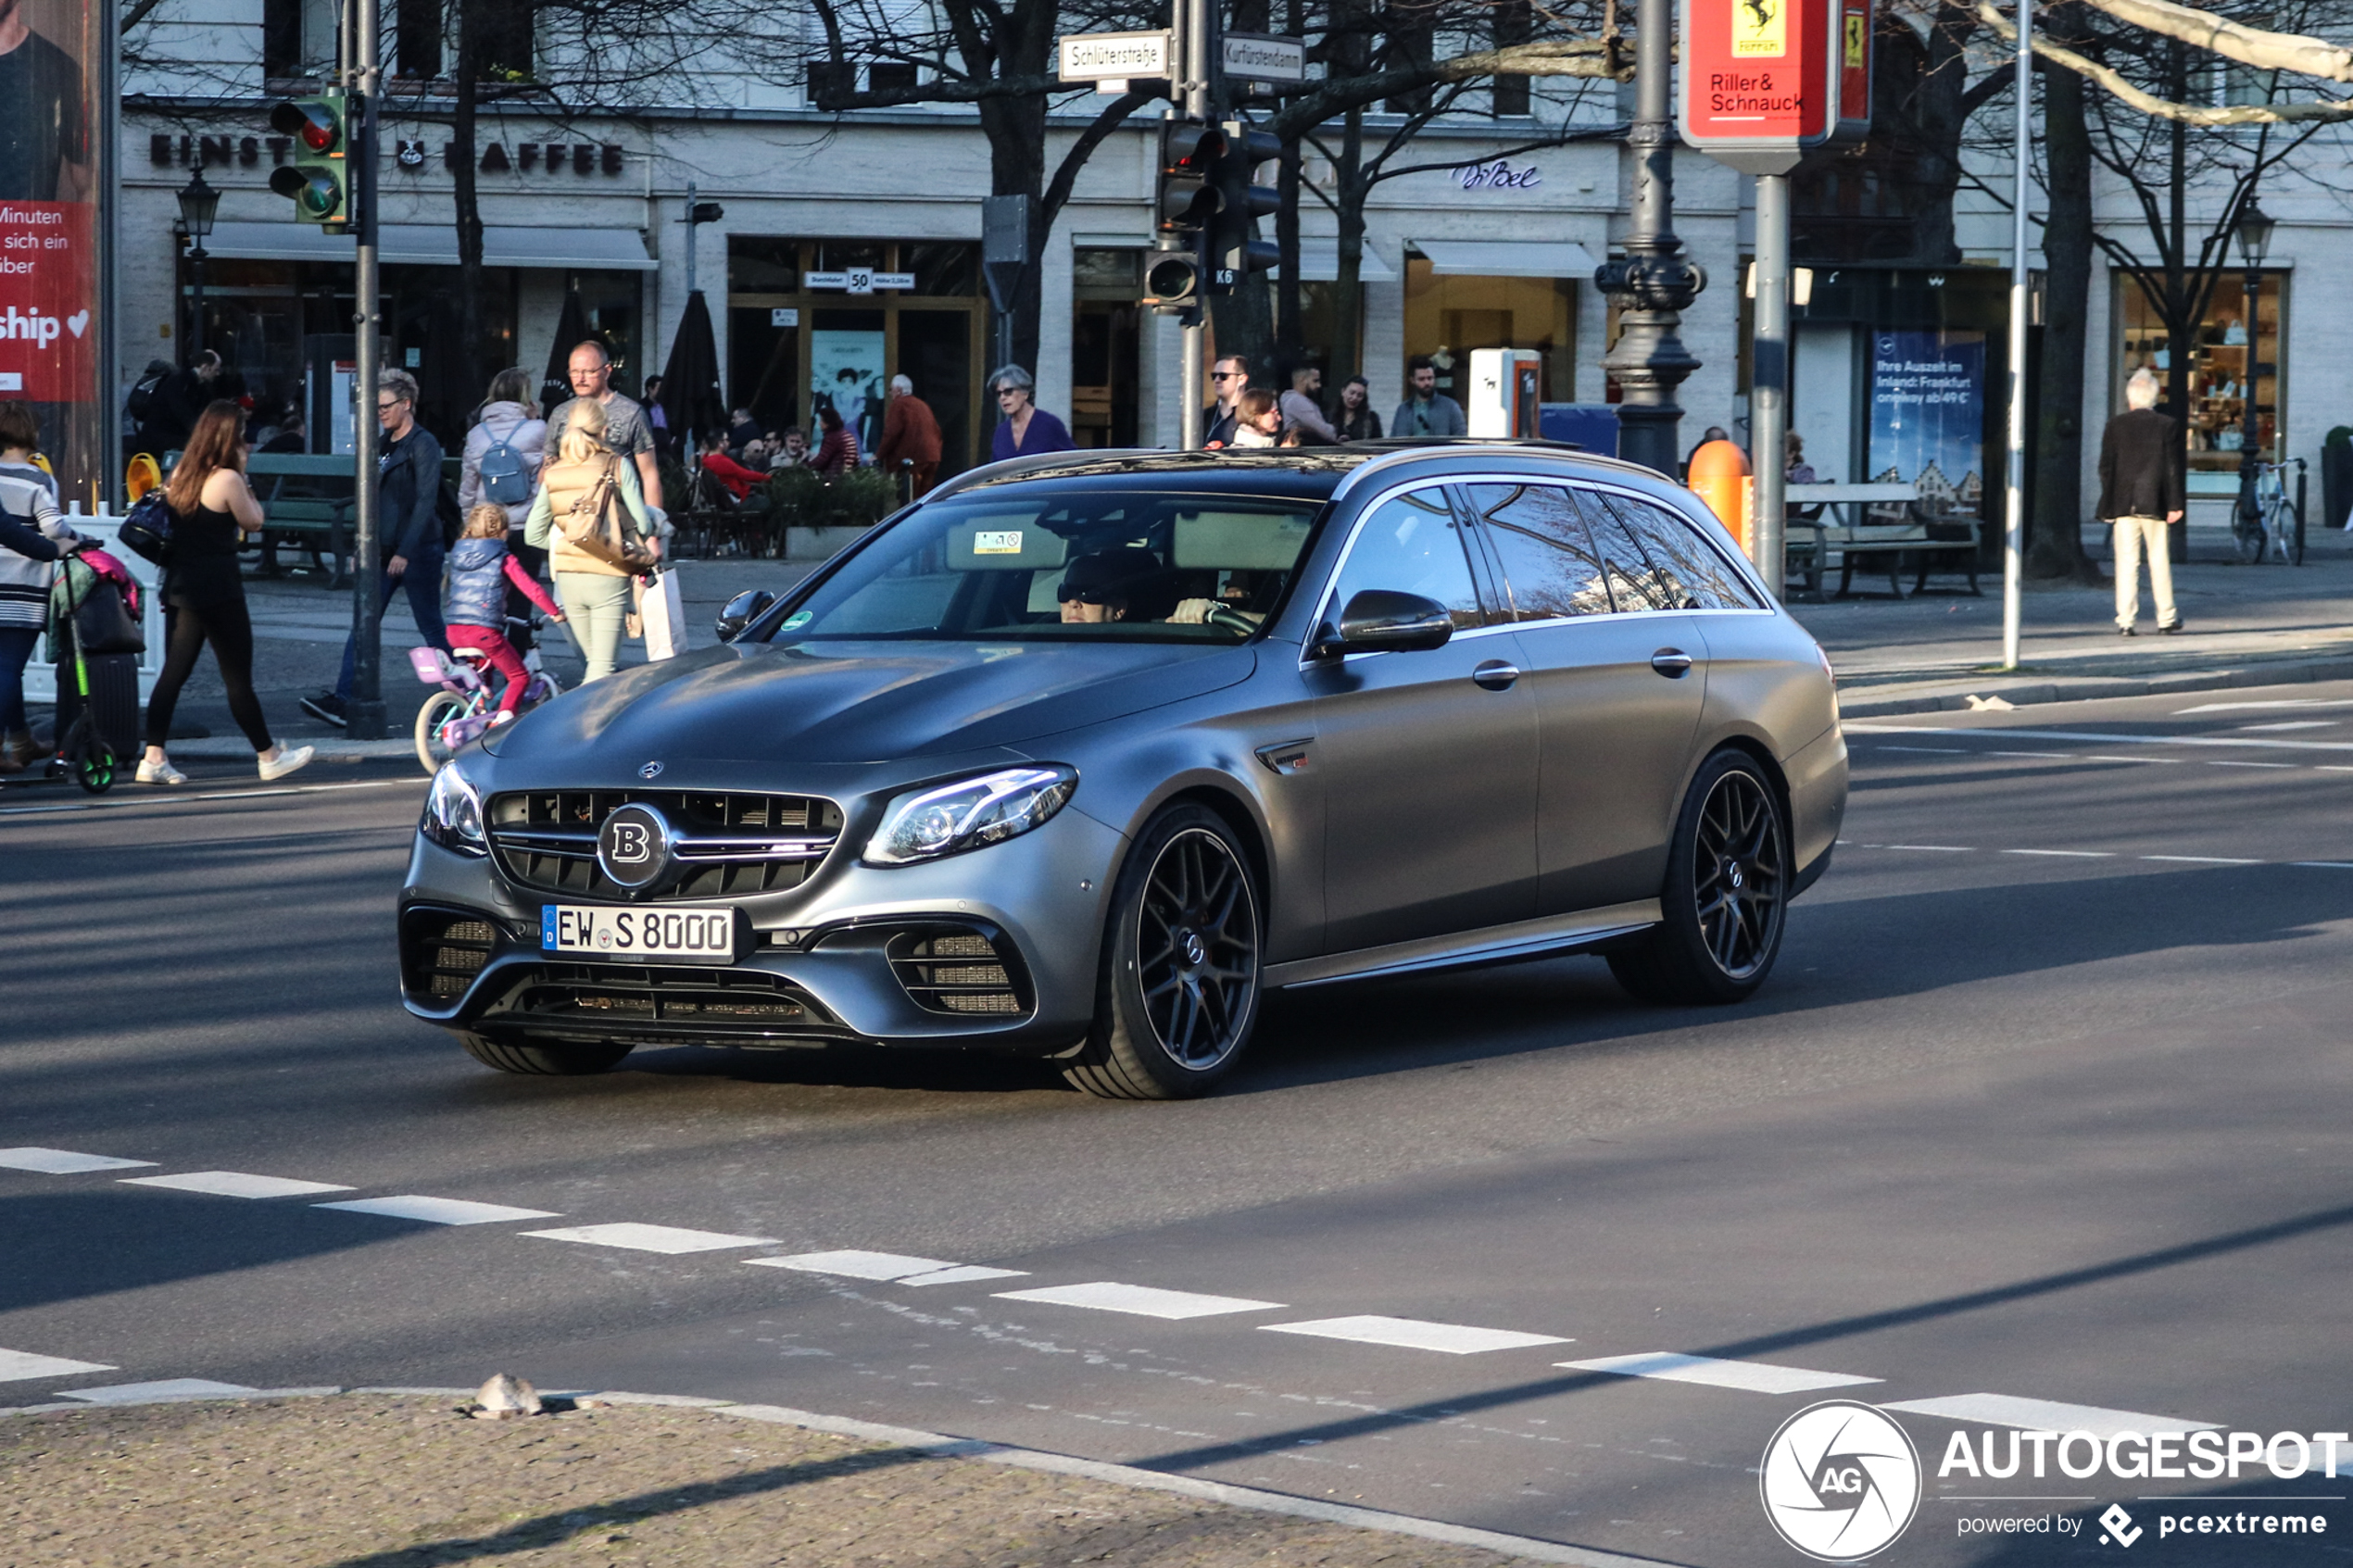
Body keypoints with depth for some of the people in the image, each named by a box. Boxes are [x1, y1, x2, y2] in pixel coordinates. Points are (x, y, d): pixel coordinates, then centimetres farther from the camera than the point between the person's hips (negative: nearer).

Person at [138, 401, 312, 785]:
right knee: (238, 677, 2)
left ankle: (153, 758, 2)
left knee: (174, 672, 7)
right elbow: (253, 522, -4)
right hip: (218, 591, -7)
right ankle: (269, 756, 14)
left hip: (180, 587, 7)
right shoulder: (227, 479, -15)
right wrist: (243, 477, 1)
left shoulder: (180, 474, 7)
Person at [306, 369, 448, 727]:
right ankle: (342, 701, -9)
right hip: (383, 551, 7)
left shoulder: (423, 445, -10)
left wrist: (405, 552, -22)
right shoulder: (383, 444, 15)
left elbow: (426, 501, -17)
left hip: (417, 553, -7)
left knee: (432, 629, 2)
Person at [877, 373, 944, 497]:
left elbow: (891, 433, -12)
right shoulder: (923, 405, 20)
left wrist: (879, 456, -4)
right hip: (932, 458, 8)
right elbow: (936, 431, 21)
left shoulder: (898, 405, -4)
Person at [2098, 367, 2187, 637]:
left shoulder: (2115, 426, 1)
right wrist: (2175, 504, 0)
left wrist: (2108, 506, 7)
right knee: (2160, 561, 10)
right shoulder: (2168, 426, 0)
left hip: (2123, 504, 0)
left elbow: (2106, 468, 1)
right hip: (2155, 504, 0)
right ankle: (2166, 618, 17)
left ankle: (2125, 621, -5)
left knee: (2126, 563, -1)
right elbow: (2173, 468, -2)